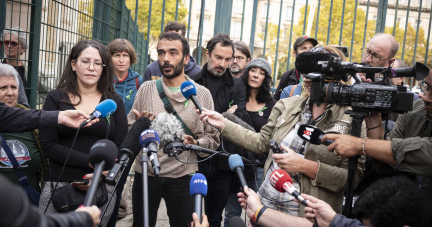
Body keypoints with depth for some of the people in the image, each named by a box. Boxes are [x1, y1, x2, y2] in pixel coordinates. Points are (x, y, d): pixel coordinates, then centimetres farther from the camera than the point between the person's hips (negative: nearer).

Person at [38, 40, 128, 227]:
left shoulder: (114, 101, 7)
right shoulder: (56, 99, 4)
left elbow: (121, 149, 3)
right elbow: (48, 146, -5)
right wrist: (92, 162, -15)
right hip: (59, 185, 0)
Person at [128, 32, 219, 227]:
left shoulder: (202, 94, 2)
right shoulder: (146, 89, 4)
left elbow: (212, 138, 1)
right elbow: (128, 129, 5)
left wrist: (196, 143, -18)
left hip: (182, 177, -1)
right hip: (145, 174, 1)